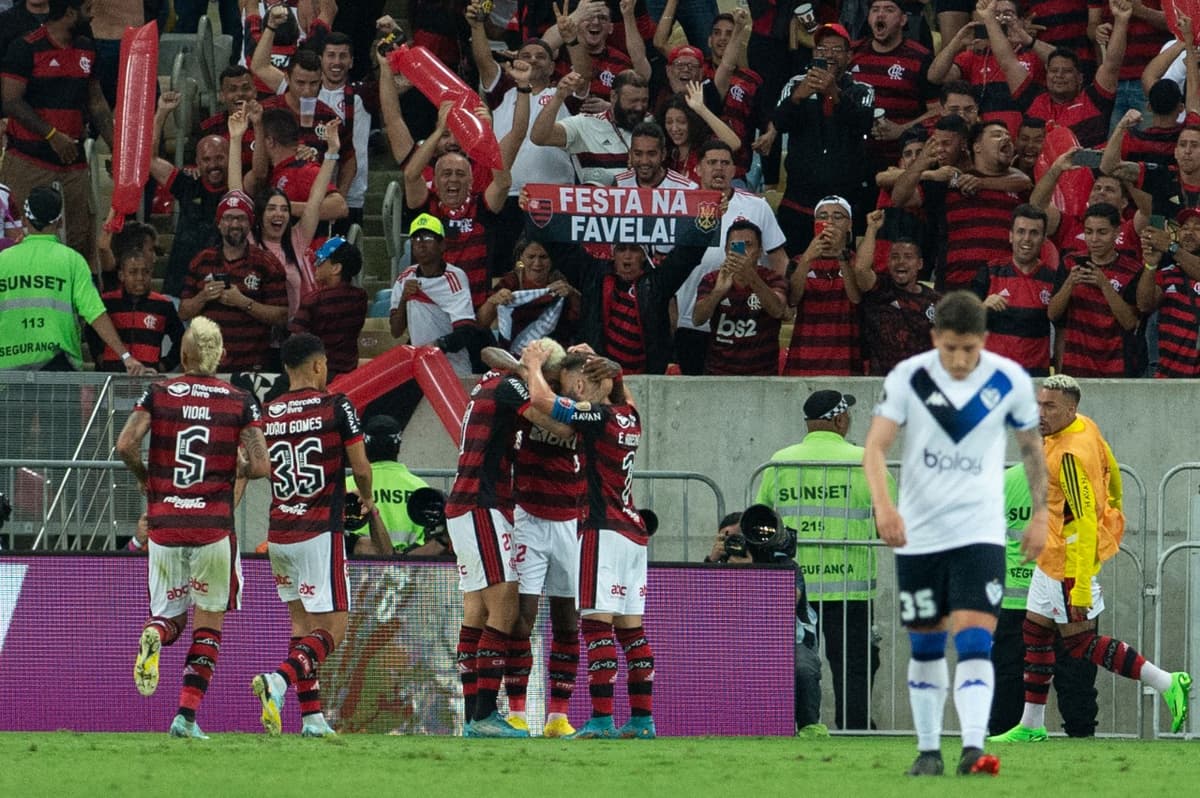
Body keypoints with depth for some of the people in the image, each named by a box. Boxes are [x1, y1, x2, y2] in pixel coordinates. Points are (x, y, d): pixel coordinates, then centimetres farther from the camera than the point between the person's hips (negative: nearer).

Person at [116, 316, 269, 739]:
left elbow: (125, 444, -10)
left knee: (170, 613, 15)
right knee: (208, 622, 10)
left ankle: (154, 633, -22)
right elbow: (260, 466, -7)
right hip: (214, 526, -1)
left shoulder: (158, 394, 2)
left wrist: (144, 477, 9)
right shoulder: (240, 402, 0)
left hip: (165, 525, 1)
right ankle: (187, 715, 1)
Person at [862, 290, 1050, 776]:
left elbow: (1031, 447, 11)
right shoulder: (908, 377, -9)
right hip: (918, 534, 1)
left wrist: (1040, 514, 11)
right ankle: (928, 749, 22)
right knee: (925, 646, 10)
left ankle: (974, 748, -24)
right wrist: (883, 504, -29)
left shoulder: (1009, 381, -5)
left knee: (974, 640, -16)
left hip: (980, 531, -1)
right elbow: (875, 446, -13)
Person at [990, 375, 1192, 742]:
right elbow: (1111, 471, 17)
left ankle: (1166, 683, 1)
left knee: (1079, 641, -2)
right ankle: (1031, 725, 22)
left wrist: (1080, 588, -30)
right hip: (1052, 553, 10)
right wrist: (1112, 509, 35)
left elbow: (1085, 525, -29)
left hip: (1072, 557, -10)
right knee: (1035, 631, 14)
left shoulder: (1070, 455, -27)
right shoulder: (1085, 427, 0)